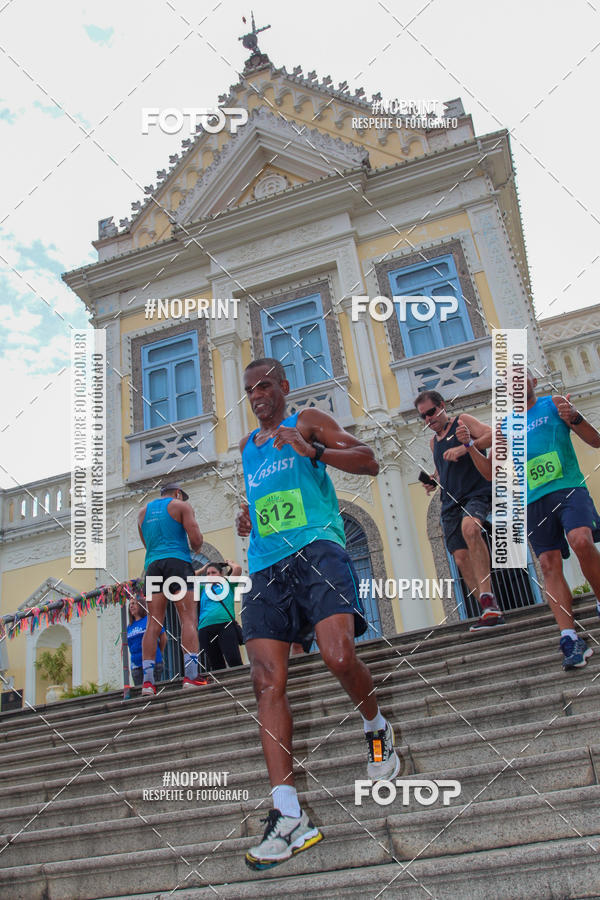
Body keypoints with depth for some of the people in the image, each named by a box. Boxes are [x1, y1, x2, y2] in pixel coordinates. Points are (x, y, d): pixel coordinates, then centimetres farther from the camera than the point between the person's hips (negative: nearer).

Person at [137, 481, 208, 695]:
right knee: (188, 619, -7)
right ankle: (190, 675, -16)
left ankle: (147, 680, -5)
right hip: (177, 562, -5)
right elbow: (196, 539, -4)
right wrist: (196, 547, 16)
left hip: (152, 565, 5)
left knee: (153, 623, 1)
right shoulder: (181, 506, 6)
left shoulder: (143, 511, 21)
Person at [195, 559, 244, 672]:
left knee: (234, 660, -20)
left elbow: (237, 568, 7)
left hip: (226, 625, -3)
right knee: (216, 666, 0)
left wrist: (230, 563, 28)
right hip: (205, 628, 3)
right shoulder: (203, 588, 26)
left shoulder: (227, 584, 19)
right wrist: (201, 570, 31)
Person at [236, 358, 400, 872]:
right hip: (266, 564, 5)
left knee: (339, 657, -24)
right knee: (268, 683, -10)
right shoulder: (247, 448, 27)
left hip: (316, 547, -5)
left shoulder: (308, 422, 11)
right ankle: (288, 815, -9)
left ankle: (377, 729, 10)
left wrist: (313, 450, -13)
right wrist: (246, 517, 17)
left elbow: (369, 462, 2)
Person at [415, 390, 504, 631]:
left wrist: (465, 448, -23)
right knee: (461, 558, -4)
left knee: (469, 527, -36)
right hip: (451, 502, 7)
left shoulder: (462, 421, 5)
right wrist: (434, 481, 11)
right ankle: (490, 611, 3)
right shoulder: (433, 441, 23)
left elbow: (493, 435, -10)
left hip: (477, 492, -7)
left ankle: (487, 596, -38)